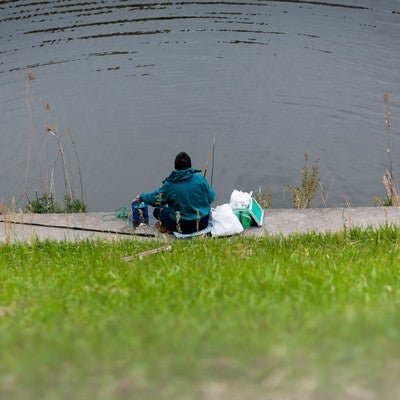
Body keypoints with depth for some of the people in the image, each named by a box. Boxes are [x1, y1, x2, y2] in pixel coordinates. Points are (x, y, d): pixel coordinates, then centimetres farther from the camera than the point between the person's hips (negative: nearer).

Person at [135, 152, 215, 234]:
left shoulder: (170, 185, -11)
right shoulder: (199, 177, -9)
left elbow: (156, 198, 4)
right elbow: (210, 197, 0)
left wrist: (141, 197, 23)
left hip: (184, 227, -2)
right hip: (203, 223, 3)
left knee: (157, 210, 14)